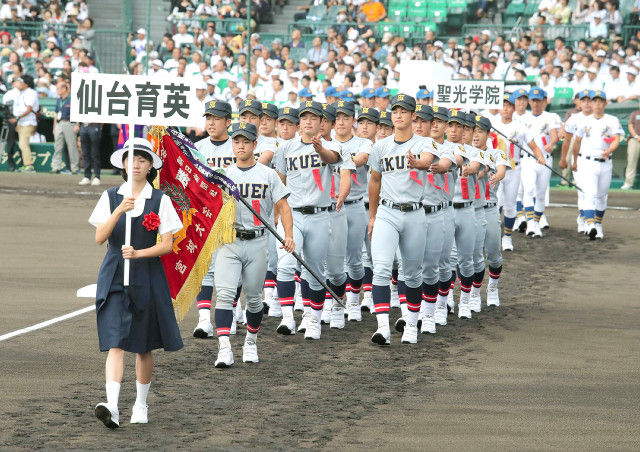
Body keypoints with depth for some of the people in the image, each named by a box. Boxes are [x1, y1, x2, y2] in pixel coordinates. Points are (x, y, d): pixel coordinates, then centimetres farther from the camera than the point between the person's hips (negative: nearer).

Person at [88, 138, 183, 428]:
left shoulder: (160, 200, 1)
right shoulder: (110, 197, 5)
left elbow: (167, 244, -2)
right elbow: (99, 238, -6)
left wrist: (138, 253, -17)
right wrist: (120, 210, -20)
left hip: (147, 277, 0)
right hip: (114, 277, 0)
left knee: (143, 346, 10)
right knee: (115, 343, -13)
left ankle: (141, 404, 27)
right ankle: (112, 407, -25)